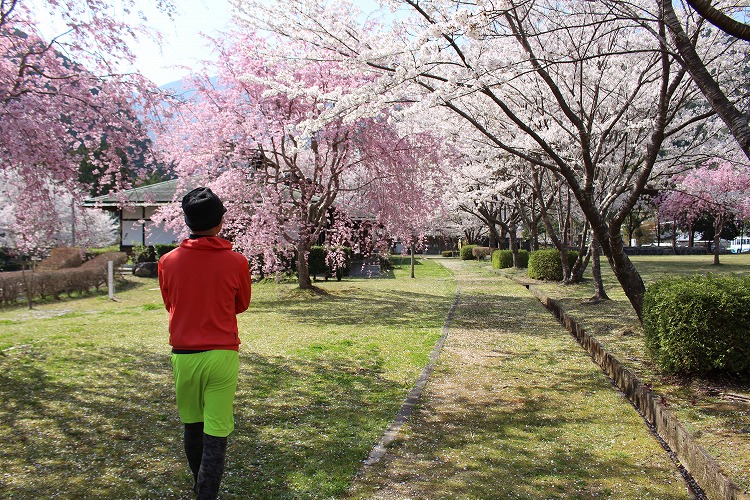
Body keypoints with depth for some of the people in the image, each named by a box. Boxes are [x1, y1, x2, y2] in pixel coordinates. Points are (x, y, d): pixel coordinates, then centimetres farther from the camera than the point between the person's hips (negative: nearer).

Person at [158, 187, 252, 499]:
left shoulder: (168, 261, -3)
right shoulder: (236, 262, -8)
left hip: (183, 355, 3)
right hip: (221, 356, -3)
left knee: (192, 429, 20)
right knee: (215, 437, 2)